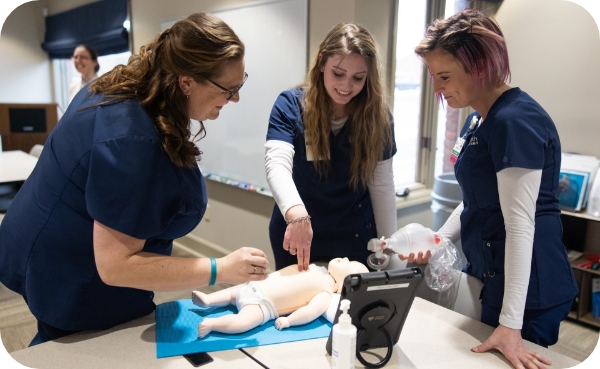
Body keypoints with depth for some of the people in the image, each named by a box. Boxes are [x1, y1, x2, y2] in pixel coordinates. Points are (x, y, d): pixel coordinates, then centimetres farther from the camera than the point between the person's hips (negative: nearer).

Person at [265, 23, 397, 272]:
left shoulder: (377, 116, -5)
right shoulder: (291, 105, -13)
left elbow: (381, 185, -1)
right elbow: (276, 164, -27)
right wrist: (297, 214, -44)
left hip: (356, 241, 2)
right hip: (296, 238, -1)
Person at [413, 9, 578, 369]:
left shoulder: (515, 120, -22)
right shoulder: (478, 119, 8)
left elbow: (520, 222, -25)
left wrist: (510, 324, -23)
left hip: (527, 290, -9)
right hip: (493, 277, 9)